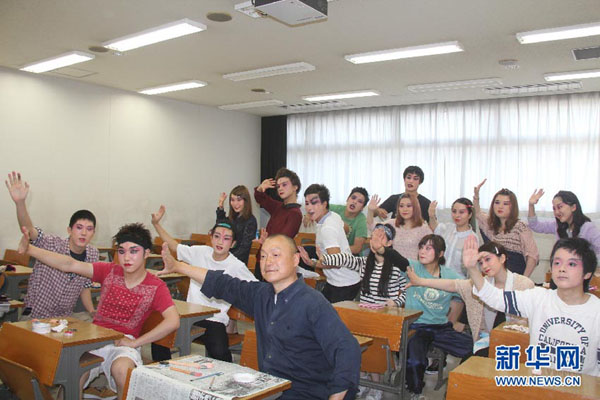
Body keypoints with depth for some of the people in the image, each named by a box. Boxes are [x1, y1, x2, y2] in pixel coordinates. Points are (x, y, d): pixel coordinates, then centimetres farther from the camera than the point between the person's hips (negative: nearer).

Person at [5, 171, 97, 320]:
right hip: (35, 317, -4)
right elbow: (28, 229, -33)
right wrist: (20, 202, -50)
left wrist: (92, 312, -3)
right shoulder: (52, 244, -15)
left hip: (66, 317, 4)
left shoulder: (92, 254, 0)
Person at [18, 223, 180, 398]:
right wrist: (29, 249, -10)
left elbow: (173, 321, -15)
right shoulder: (110, 272, 6)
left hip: (123, 343, -2)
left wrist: (135, 343, -17)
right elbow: (69, 265, 0)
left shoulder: (156, 287, -3)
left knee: (121, 368, -36)